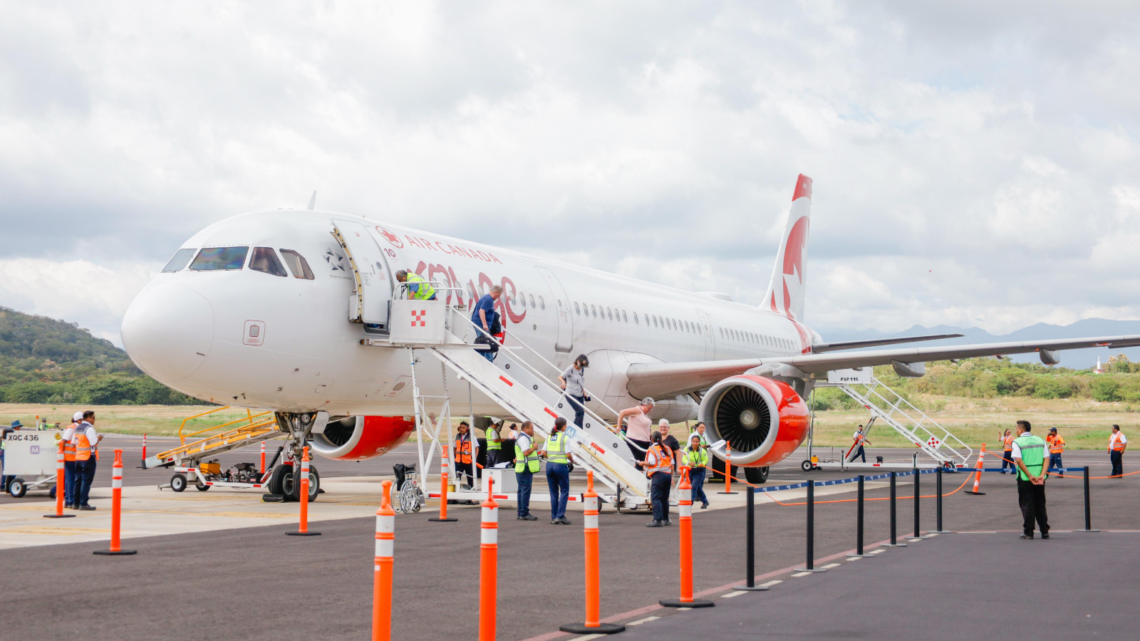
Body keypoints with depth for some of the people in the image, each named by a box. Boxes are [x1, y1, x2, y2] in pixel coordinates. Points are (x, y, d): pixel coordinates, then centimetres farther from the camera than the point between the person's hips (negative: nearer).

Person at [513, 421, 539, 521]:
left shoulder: (526, 438, 20)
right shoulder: (523, 438, -14)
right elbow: (526, 452, -25)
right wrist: (534, 447, -12)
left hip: (525, 468, 11)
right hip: (525, 468, -11)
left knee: (522, 490, 13)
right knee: (525, 491, -10)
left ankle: (521, 513, 17)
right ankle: (524, 514, -10)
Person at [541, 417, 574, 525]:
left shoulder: (549, 437, 9)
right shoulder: (565, 438, -7)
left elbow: (544, 452, 7)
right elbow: (568, 454, -11)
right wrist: (572, 461, 8)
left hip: (549, 465, 5)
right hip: (561, 465, -5)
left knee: (553, 492, 11)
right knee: (564, 491, 4)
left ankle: (553, 517, 10)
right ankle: (560, 516, -6)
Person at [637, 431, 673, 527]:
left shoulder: (651, 449, -3)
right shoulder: (667, 449, 16)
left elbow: (652, 463, -13)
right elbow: (672, 464, 15)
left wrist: (643, 463, 5)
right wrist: (671, 477, 21)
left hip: (658, 475, -7)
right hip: (668, 474, 7)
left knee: (655, 498, -10)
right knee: (664, 498, 17)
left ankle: (657, 520, -20)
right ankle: (665, 519, 23)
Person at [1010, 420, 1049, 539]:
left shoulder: (1017, 442, -5)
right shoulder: (1040, 440, 10)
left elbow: (1018, 460, -16)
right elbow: (1046, 459, 0)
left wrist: (1030, 476, -18)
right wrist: (1042, 475, -10)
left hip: (1025, 478, -4)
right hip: (1040, 479, 4)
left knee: (1027, 505, 3)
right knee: (1040, 505, 14)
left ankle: (1028, 532, 3)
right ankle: (1044, 531, 14)